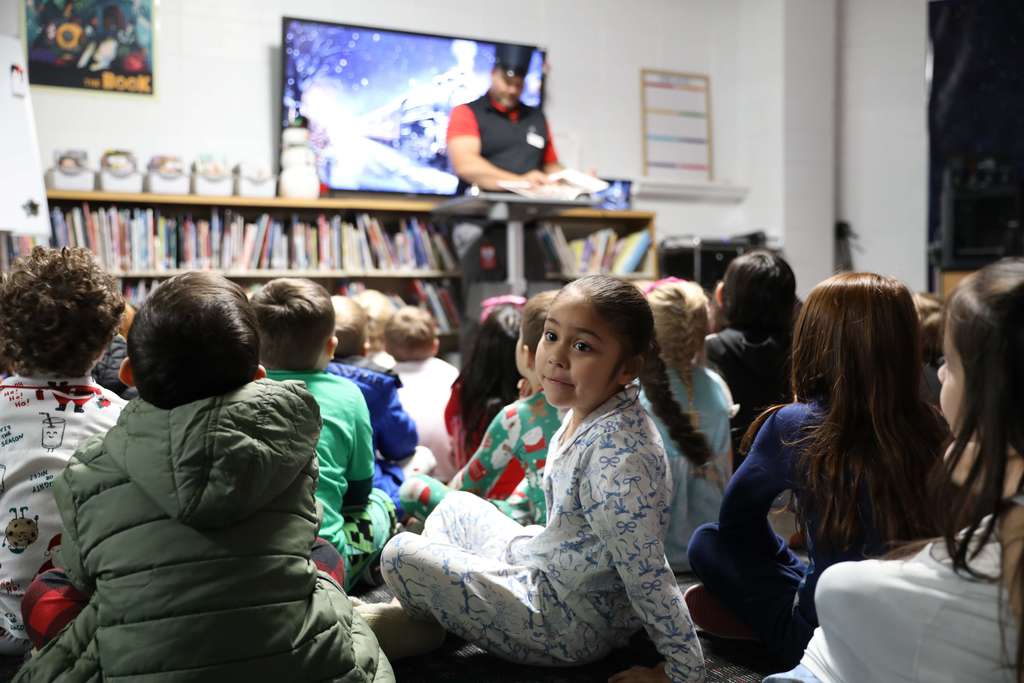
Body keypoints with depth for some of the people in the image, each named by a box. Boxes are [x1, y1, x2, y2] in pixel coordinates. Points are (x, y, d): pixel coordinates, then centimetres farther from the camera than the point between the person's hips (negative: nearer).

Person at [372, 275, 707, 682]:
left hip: (569, 625, -9)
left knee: (401, 555, -9)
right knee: (456, 505, 21)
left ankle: (431, 625, 23)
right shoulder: (585, 414, -3)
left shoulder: (618, 453, -32)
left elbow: (648, 575, -28)